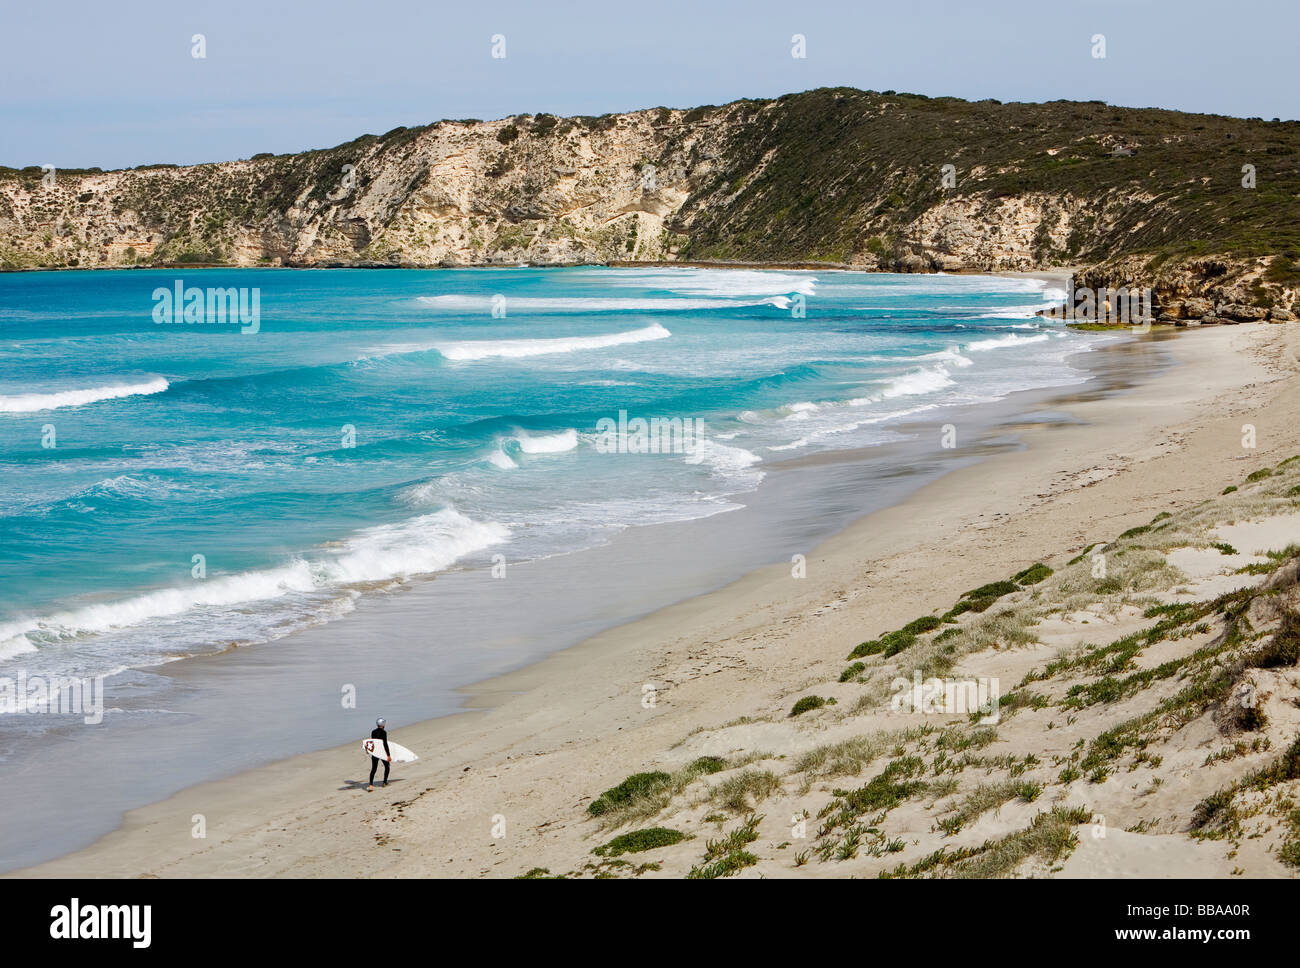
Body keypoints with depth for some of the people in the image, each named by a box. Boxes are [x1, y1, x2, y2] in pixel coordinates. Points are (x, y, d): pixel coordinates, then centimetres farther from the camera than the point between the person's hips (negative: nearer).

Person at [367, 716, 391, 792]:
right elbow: (385, 744, -16)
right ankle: (385, 782, 27)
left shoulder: (373, 732, 3)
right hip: (382, 752, -4)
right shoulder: (384, 732, -12)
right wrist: (388, 755, -15)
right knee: (387, 766, 20)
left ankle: (370, 785, -14)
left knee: (373, 769, 1)